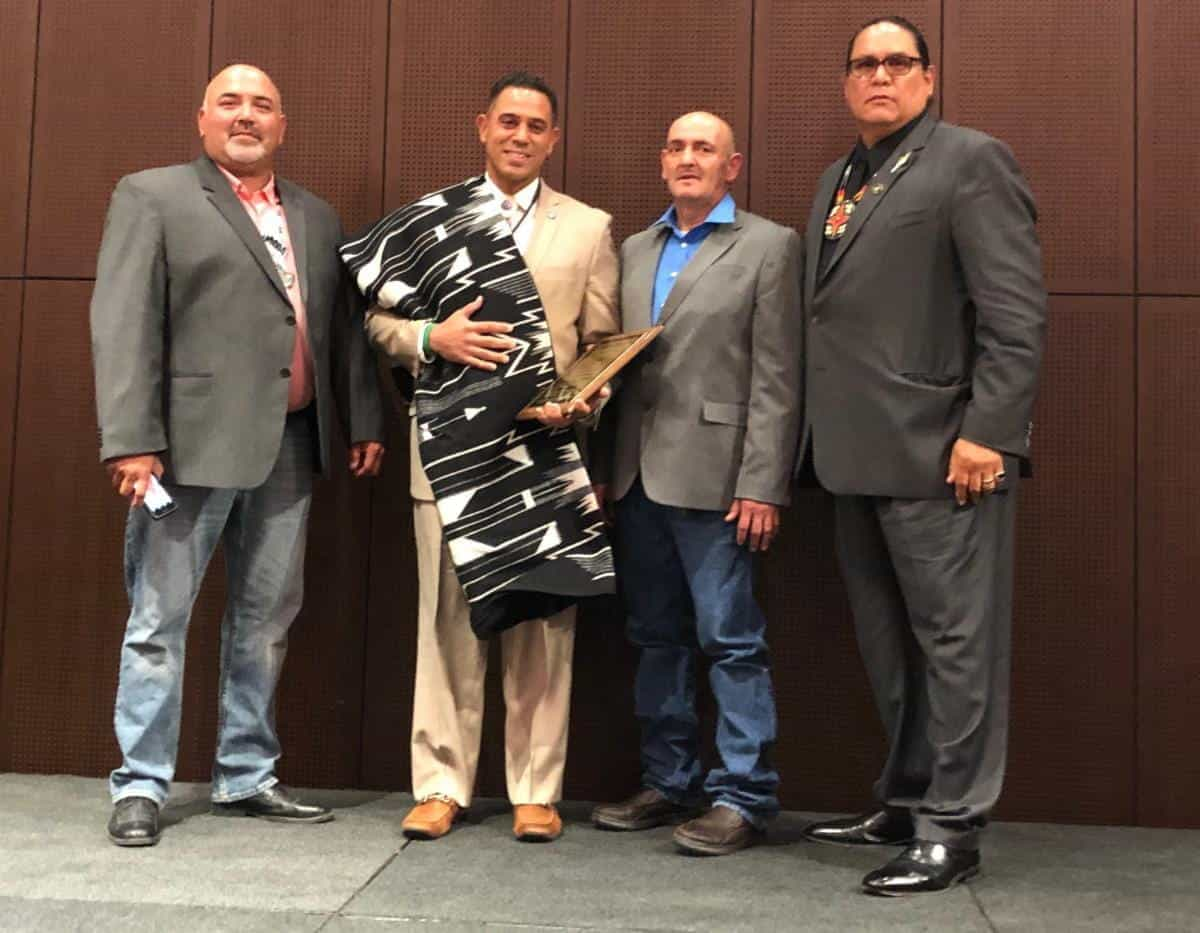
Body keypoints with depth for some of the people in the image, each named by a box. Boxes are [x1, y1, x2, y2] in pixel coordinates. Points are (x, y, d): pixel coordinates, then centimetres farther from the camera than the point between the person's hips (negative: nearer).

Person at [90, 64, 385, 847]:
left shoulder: (317, 217, 18)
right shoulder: (152, 197, 2)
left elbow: (344, 327, 18)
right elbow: (123, 323, -7)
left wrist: (366, 420, 11)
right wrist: (131, 439, -15)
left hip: (291, 445, 5)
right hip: (194, 442, -5)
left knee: (266, 620, 11)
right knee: (160, 620, 2)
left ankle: (247, 778, 22)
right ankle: (143, 786, 12)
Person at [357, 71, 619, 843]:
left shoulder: (589, 227, 11)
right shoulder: (429, 216, 11)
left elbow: (602, 344, 6)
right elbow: (379, 317, 7)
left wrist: (582, 403, -13)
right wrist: (431, 338, -13)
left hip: (546, 448, 0)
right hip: (451, 447, 0)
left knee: (542, 623, 4)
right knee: (449, 619, 5)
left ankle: (537, 791, 14)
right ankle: (442, 784, 15)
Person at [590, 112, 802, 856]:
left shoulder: (769, 245, 1)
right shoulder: (635, 251, 18)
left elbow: (777, 379, -6)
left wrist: (762, 485, -13)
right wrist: (608, 465, 6)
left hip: (712, 477, -6)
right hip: (638, 474, 6)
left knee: (731, 640, -3)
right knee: (656, 638, 12)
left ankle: (745, 796, 7)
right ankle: (668, 782, 23)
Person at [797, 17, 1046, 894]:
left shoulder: (971, 161, -4)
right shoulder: (838, 181, 19)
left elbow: (1016, 311, -12)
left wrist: (989, 432, -19)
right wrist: (824, 438, 10)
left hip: (939, 452, -8)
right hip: (860, 455, 8)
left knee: (954, 641, 0)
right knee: (890, 646, 16)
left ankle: (952, 827, 10)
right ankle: (906, 802, 28)